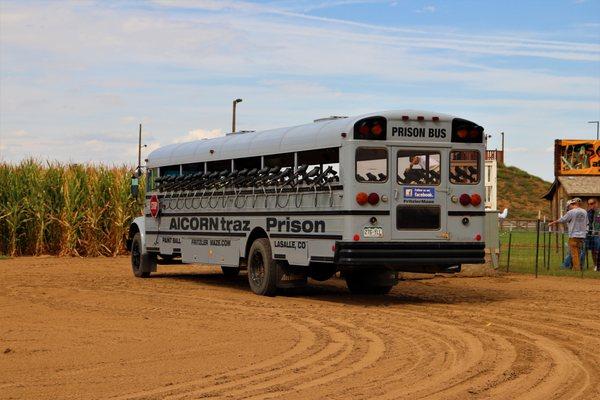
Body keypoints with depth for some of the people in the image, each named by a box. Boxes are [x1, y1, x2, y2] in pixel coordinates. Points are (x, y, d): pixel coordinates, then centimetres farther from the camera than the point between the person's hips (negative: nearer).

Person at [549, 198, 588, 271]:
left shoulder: (571, 212, -10)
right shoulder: (584, 212, 7)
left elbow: (561, 220, -2)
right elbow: (586, 223, 15)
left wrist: (552, 223, 12)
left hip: (574, 235, -6)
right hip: (582, 235, 6)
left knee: (574, 253, -2)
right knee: (578, 253, 14)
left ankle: (576, 269, -6)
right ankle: (578, 267, 17)